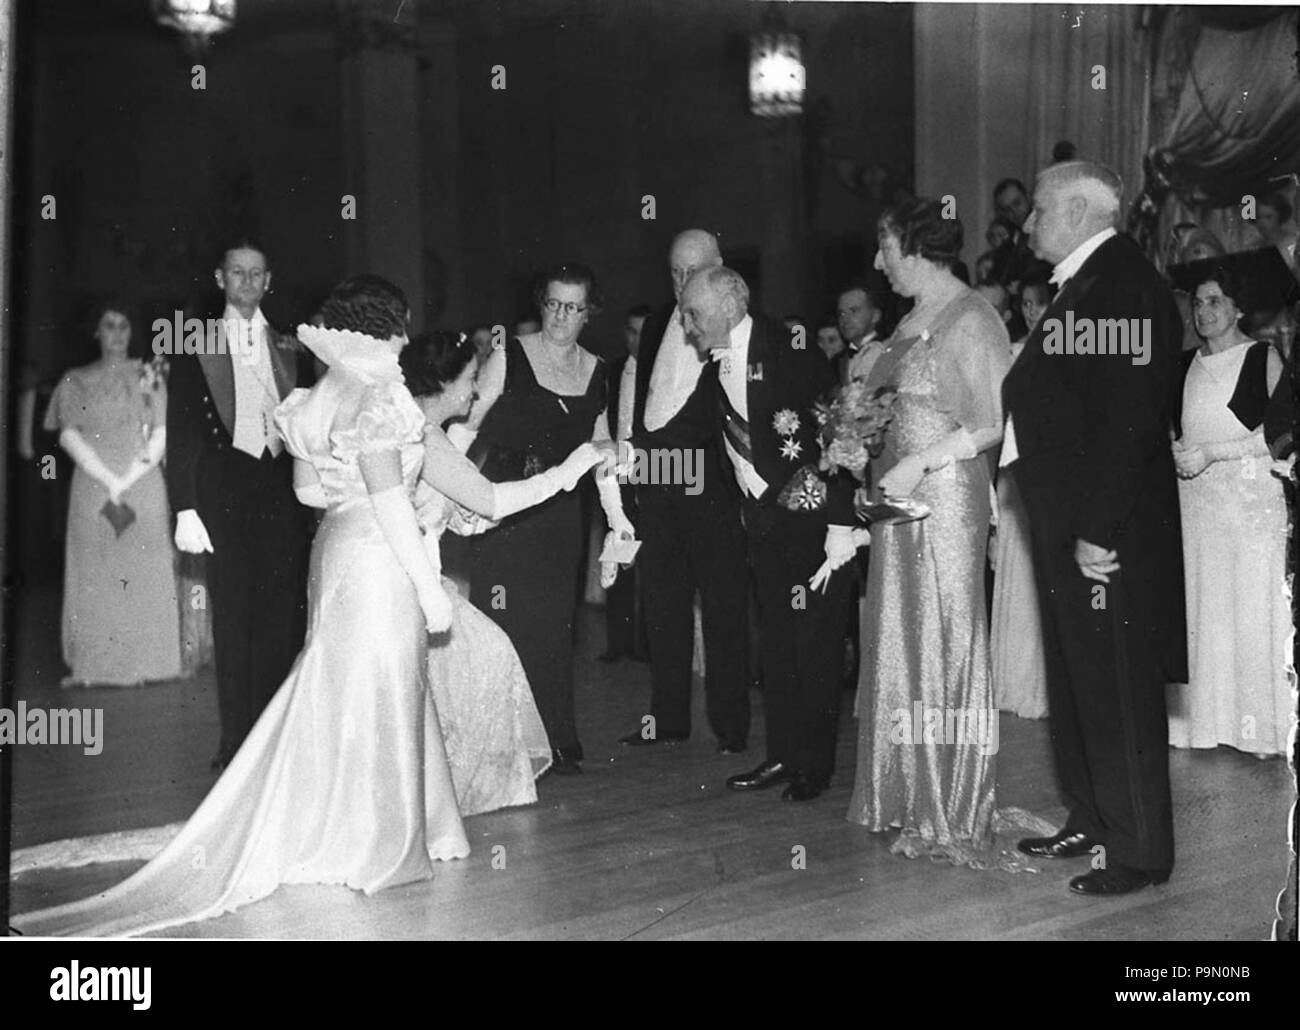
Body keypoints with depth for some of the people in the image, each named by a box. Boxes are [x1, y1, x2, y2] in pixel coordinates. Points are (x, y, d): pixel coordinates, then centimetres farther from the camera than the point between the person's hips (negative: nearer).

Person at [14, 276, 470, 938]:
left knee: (333, 689, 16)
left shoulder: (321, 394, 10)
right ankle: (374, 849, 12)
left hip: (335, 546, 9)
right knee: (374, 695, 1)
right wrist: (429, 587, -17)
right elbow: (390, 503, -20)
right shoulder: (376, 399, -18)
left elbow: (308, 487, 16)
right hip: (377, 558, -9)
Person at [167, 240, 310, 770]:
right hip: (224, 491, -2)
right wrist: (185, 509, -6)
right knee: (233, 616, 0)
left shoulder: (290, 347, 14)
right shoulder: (196, 346, 8)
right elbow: (181, 433, 3)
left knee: (284, 614, 0)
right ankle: (237, 741, 7)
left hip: (284, 491, 2)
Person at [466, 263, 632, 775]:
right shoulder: (510, 356, -4)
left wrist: (616, 514, 12)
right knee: (504, 620, -5)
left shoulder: (594, 370, 10)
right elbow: (473, 422, -6)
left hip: (559, 512, 4)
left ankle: (556, 741, 16)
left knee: (555, 625, 6)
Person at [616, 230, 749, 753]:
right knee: (662, 605, 12)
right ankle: (668, 718, 23)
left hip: (711, 482, -6)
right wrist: (640, 457, 13)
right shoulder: (657, 323, 14)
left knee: (722, 608, 2)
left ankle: (730, 725, 11)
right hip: (657, 484, 6)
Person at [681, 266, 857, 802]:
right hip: (764, 519, 7)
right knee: (775, 642, 11)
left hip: (813, 516, -7)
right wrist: (747, 508, 9)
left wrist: (841, 525, -21)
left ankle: (814, 764, 10)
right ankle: (782, 754, 20)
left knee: (814, 646, -1)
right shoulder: (718, 365, 6)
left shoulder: (787, 351, -16)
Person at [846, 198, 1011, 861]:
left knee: (944, 645, -2)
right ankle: (906, 796, 23)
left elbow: (994, 423, -17)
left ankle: (953, 817, 8)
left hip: (945, 494, -9)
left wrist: (918, 464, -22)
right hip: (898, 497, 9)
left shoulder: (971, 321, -12)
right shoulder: (912, 320, 14)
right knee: (899, 641, 12)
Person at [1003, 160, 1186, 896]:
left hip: (1110, 534, -10)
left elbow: (1128, 418, -23)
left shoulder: (1124, 283, -16)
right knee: (1078, 683, 17)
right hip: (1071, 526, 10)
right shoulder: (1085, 283, 14)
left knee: (1118, 691, 0)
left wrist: (1098, 529, -24)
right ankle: (1092, 824, 30)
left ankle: (1140, 851, 12)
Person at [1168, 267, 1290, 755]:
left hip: (1251, 495, -4)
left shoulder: (1264, 357, -2)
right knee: (1202, 604, 3)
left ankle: (1259, 722, 9)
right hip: (1195, 498, 5)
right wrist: (1177, 449, 3)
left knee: (1252, 602, -1)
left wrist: (1211, 452, -15)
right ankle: (1205, 715, 10)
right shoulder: (1189, 363, 13)